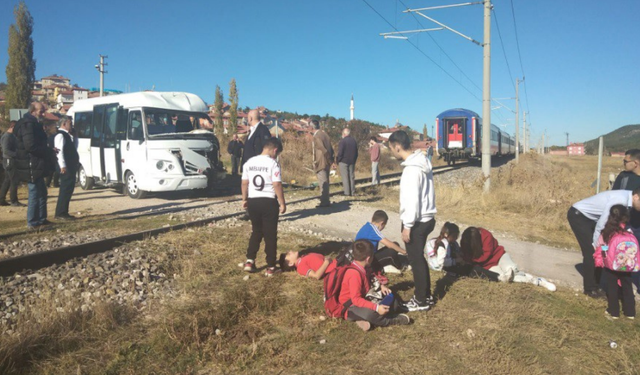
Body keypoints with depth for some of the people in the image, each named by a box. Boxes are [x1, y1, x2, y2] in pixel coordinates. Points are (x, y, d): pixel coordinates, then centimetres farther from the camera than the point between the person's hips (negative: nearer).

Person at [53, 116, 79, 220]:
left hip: (71, 166, 10)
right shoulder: (60, 135, -11)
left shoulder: (67, 135, 19)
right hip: (66, 168, -10)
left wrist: (76, 163, 15)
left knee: (68, 188, 11)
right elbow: (59, 151, -19)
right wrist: (63, 166, -24)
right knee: (66, 189, -8)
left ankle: (63, 212, 17)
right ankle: (60, 213, -3)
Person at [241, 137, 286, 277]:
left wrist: (244, 200, 19)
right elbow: (277, 185, -15)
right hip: (269, 202, -5)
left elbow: (244, 183, 9)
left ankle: (250, 261, 17)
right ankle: (270, 267, 10)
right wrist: (282, 203, -8)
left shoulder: (249, 162, 5)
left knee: (256, 232, 20)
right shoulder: (273, 163, -12)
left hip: (253, 201, 5)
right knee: (270, 235, 5)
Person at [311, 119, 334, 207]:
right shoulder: (324, 134, 11)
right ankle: (326, 201, 21)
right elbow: (330, 148, 10)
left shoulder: (316, 136, -15)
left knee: (323, 183, -4)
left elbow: (323, 149, -20)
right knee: (325, 182, 14)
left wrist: (329, 159, -11)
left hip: (320, 163, -9)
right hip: (326, 163, 9)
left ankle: (324, 202, -1)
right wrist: (330, 158, 11)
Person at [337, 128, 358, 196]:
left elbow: (340, 153, -15)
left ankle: (347, 192, -3)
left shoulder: (342, 141, -13)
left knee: (345, 177, -1)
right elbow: (356, 153, 14)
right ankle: (353, 191, 12)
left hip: (343, 162, -6)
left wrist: (337, 160, -2)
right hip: (352, 162, 6)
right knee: (352, 177, 10)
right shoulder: (354, 141, 8)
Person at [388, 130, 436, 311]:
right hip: (426, 218, 10)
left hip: (417, 222, -10)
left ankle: (421, 301, 15)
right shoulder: (421, 162, 9)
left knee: (416, 260, 3)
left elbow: (412, 200, -23)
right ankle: (425, 295, 30)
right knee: (419, 259, 19)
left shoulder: (412, 169, -22)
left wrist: (407, 225, -17)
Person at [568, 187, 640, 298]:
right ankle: (589, 289, 2)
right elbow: (601, 224, -26)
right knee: (591, 251, -10)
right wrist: (596, 244, -15)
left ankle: (595, 286, 19)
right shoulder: (620, 200, -30)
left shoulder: (626, 198, -3)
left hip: (589, 217, 9)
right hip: (577, 215, -9)